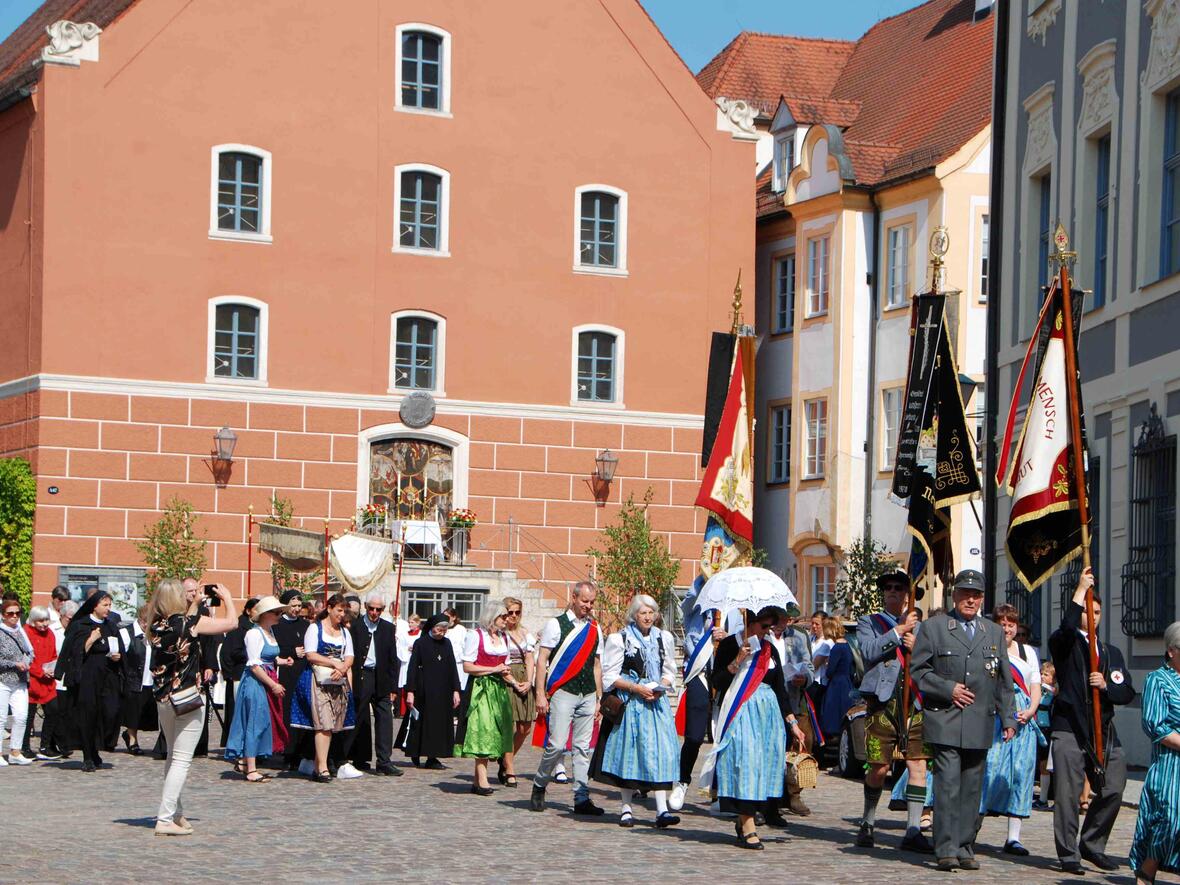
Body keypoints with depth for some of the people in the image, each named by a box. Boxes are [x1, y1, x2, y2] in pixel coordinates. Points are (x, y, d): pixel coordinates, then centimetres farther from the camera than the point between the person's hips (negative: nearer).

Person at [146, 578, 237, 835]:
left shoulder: (156, 626, 1)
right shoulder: (190, 622, -15)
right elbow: (231, 622, -9)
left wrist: (196, 604, 23)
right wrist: (226, 597, 7)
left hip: (163, 699, 7)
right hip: (188, 699, -7)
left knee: (173, 757, 20)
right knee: (182, 759, -5)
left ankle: (175, 813, 26)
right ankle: (165, 819, -11)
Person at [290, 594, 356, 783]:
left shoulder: (345, 632, 18)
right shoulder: (315, 629, 2)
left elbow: (349, 658, 12)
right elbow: (310, 655, -8)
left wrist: (342, 668, -10)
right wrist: (334, 663, -12)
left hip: (338, 682, 6)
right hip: (319, 681, -6)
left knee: (330, 726, 3)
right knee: (323, 724, -14)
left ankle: (317, 767, 6)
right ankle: (323, 768, -18)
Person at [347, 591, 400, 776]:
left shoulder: (388, 628, 9)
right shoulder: (354, 625, -1)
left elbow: (393, 659, 10)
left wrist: (393, 686, 5)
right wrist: (350, 680, -10)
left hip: (381, 681, 3)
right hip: (360, 678, -3)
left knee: (385, 719, -4)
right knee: (360, 720, 4)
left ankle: (384, 762, -4)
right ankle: (360, 759, 16)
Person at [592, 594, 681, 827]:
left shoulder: (664, 638, 11)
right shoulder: (619, 639, -1)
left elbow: (669, 672, 18)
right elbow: (610, 676, -2)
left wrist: (661, 687, -3)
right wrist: (636, 688, -13)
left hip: (656, 702, 3)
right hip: (629, 703, -3)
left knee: (659, 750, -8)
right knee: (629, 750, -1)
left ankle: (662, 810, -14)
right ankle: (626, 808, 10)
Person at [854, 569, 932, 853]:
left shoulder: (920, 627, 19)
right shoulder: (869, 623, 12)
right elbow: (869, 652, -8)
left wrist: (916, 648, -5)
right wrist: (900, 630, -11)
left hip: (915, 703, 2)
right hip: (883, 702, -2)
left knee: (918, 765, -6)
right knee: (879, 768, 1)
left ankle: (913, 831, -4)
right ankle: (868, 824, 22)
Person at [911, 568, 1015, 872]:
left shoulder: (994, 633, 16)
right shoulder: (934, 627, 4)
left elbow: (1004, 681, 17)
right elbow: (918, 670, 1)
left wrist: (1008, 718, 11)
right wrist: (948, 689, -10)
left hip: (980, 724, 4)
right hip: (945, 722, -4)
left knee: (972, 787, 6)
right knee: (948, 784, -11)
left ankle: (965, 848, 12)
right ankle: (947, 849, -10)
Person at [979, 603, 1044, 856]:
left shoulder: (1028, 652, 19)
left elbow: (1035, 688, 16)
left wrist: (1029, 712, -3)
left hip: (1023, 720, 4)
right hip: (993, 718, -4)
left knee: (1022, 772, -2)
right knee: (990, 768, -14)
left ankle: (1013, 837, -1)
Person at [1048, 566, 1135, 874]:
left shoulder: (1111, 653, 22)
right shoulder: (1064, 644, 5)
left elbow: (1127, 692, 13)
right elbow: (1066, 628, -21)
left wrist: (1106, 685, -8)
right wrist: (1081, 590, -17)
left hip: (1104, 732, 5)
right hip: (1069, 730, -5)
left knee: (1113, 790, -1)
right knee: (1068, 793, -7)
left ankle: (1092, 845, 16)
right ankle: (1068, 854, 0)